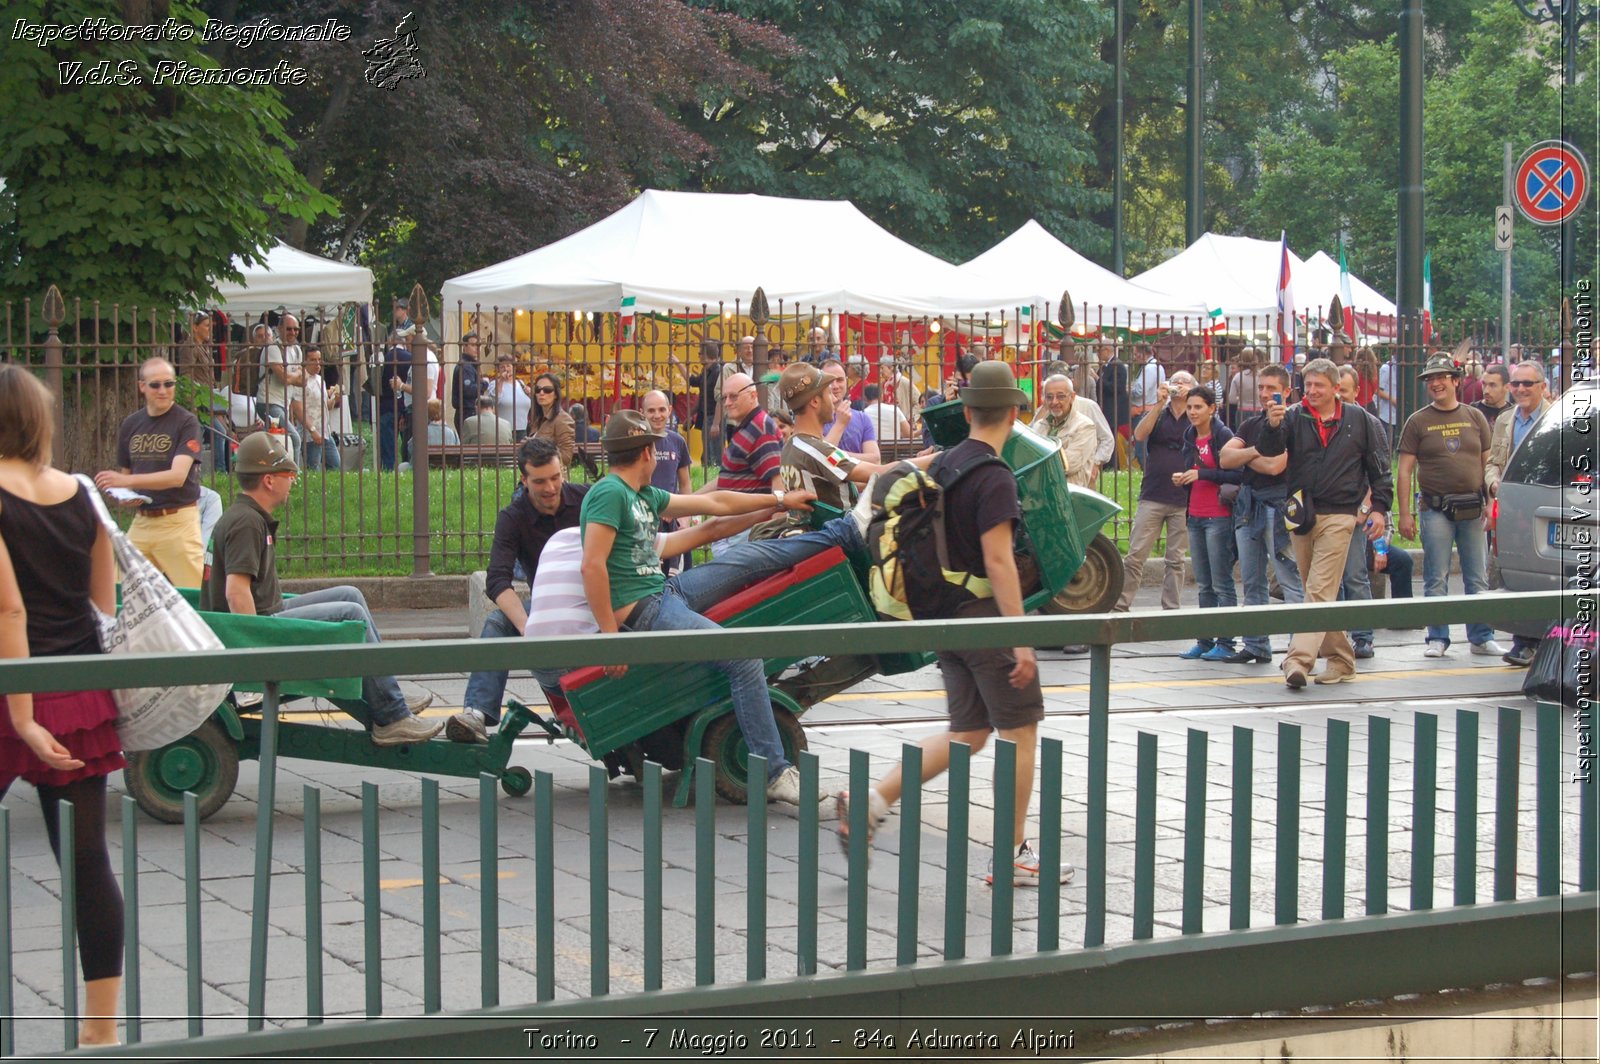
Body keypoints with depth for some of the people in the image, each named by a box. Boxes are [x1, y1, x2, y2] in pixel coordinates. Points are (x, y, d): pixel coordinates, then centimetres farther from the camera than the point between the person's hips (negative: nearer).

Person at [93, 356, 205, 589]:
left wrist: (126, 481, -26)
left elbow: (178, 476, -18)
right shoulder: (130, 424, 11)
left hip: (177, 521, -6)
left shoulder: (187, 422, -7)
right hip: (141, 521, 6)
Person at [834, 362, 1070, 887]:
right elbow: (998, 560, -22)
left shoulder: (944, 464, 10)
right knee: (1020, 731, 3)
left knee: (968, 733, 13)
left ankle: (872, 799, 2)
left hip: (947, 616, 8)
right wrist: (1021, 638, -22)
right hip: (987, 616, -8)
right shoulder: (994, 478, -16)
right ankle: (1012, 854, 8)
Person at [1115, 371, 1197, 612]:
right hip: (1152, 497, 0)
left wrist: (1189, 407, -10)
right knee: (1135, 556, -4)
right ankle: (1120, 607, -1)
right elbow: (1140, 435, -6)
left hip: (1183, 501, 0)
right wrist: (1160, 404, -10)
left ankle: (1171, 610, 11)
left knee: (1176, 560, 5)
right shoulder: (1156, 414, 12)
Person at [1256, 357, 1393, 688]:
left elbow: (1379, 468, 8)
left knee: (1320, 591, -12)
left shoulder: (1360, 421, 3)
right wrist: (1272, 427, -30)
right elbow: (1269, 450, -10)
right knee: (1317, 593, 11)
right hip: (1302, 513, 4)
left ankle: (1298, 661, -21)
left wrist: (1379, 508, 0)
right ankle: (1340, 660, 21)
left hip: (1338, 515, -4)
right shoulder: (1294, 416, 4)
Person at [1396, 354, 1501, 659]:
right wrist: (1405, 514, -6)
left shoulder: (1475, 417, 10)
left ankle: (1482, 637, 13)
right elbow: (1404, 470, 1)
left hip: (1473, 509, 2)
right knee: (1436, 579, -1)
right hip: (1436, 509, -2)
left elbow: (1488, 463, 13)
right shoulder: (1418, 422, 3)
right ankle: (1437, 638, 7)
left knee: (1478, 578, 5)